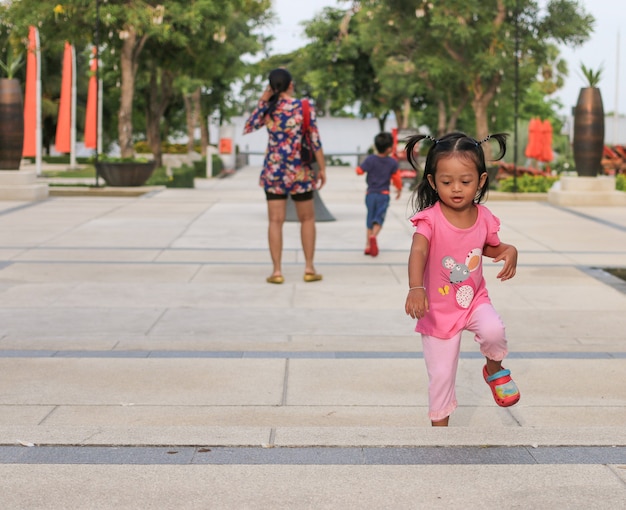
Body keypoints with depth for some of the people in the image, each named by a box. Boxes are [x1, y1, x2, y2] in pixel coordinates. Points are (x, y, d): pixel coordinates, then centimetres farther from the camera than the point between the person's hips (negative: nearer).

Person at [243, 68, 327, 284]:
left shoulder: (268, 109, -2)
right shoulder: (304, 108, -7)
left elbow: (248, 127, 12)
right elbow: (315, 141, -8)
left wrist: (261, 102, 8)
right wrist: (322, 169, 1)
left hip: (273, 170, 2)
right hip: (299, 170, -1)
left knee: (275, 221, 3)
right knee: (307, 219, 13)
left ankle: (277, 271, -1)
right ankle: (309, 268, 13)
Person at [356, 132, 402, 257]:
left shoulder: (370, 159, -7)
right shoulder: (392, 162, -4)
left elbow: (360, 171, -10)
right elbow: (396, 178, 3)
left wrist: (358, 168, 14)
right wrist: (399, 189, 21)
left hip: (370, 194, 1)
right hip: (384, 195, -1)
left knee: (370, 219, 12)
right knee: (379, 218, -3)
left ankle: (368, 245, 11)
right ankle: (373, 236, -33)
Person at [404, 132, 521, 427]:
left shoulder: (483, 217, -8)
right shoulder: (430, 218, -23)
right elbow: (418, 252, -39)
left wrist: (509, 252, -11)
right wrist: (415, 288, -57)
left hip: (475, 300, 2)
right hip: (439, 310, -2)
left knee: (494, 331, -29)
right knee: (441, 373, 6)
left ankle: (494, 369, 4)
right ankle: (439, 423, 28)